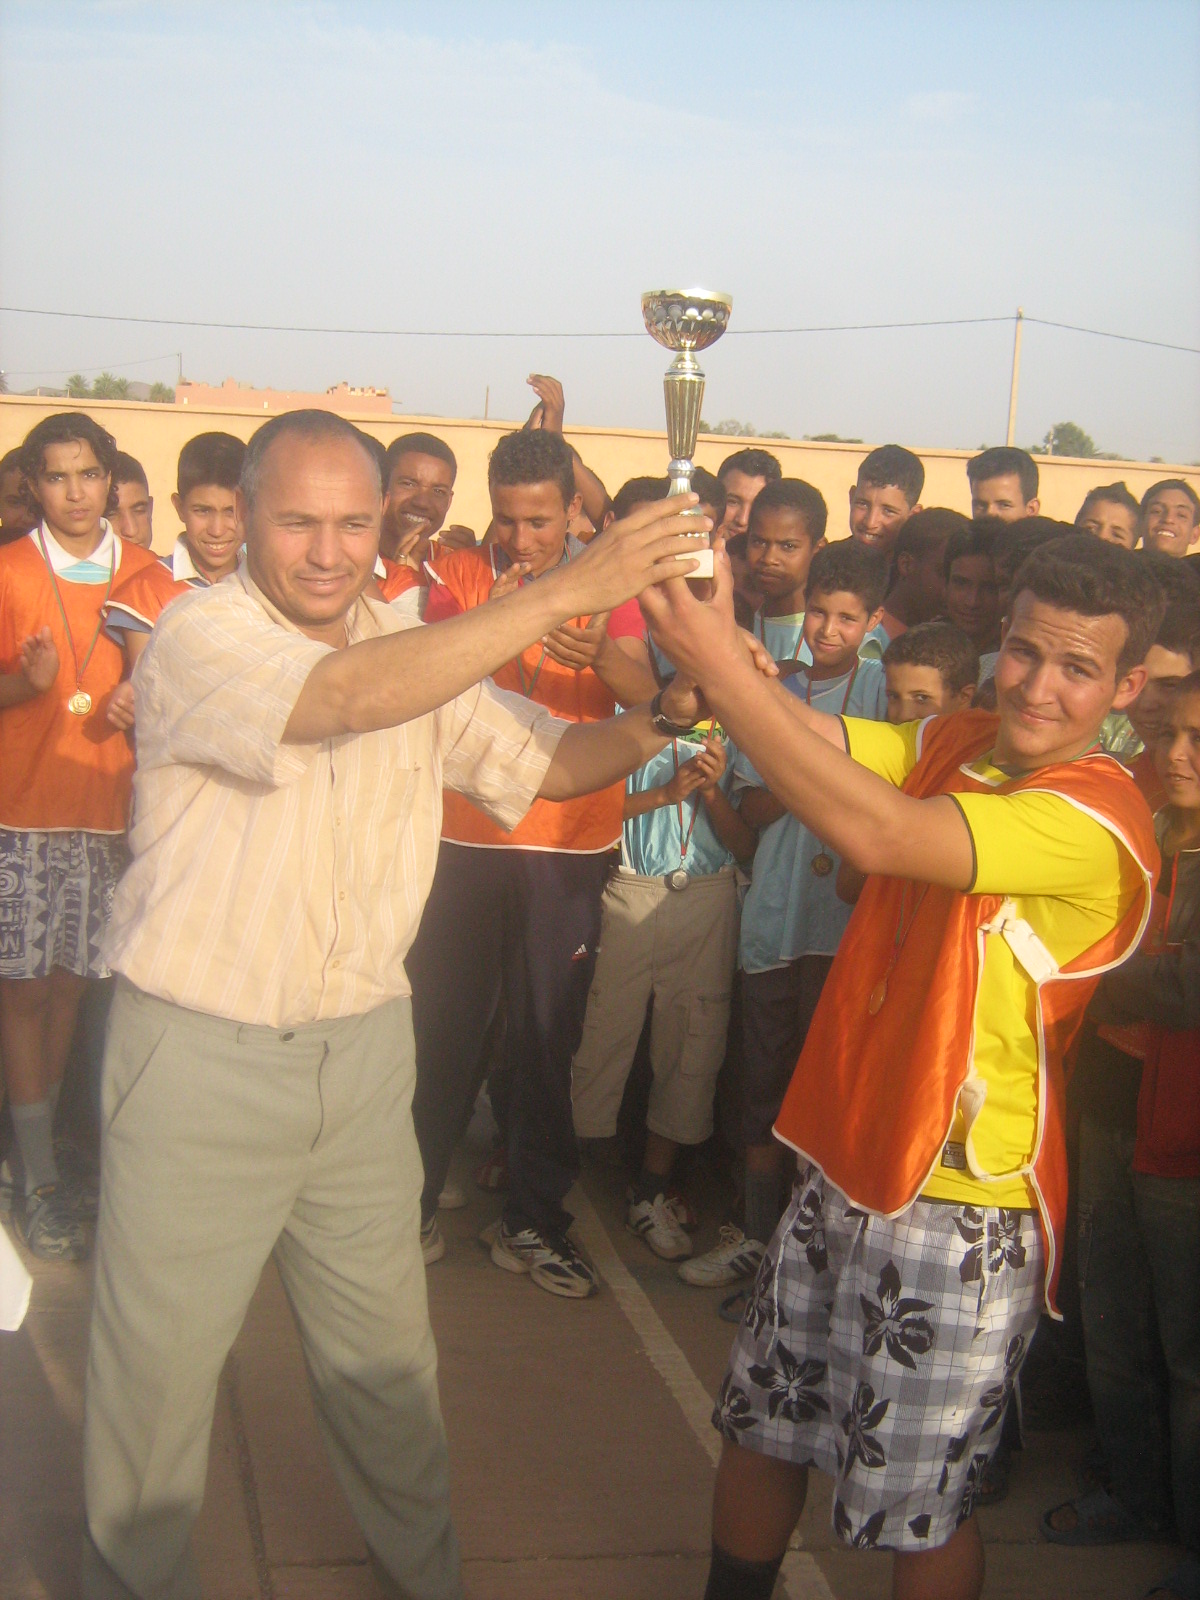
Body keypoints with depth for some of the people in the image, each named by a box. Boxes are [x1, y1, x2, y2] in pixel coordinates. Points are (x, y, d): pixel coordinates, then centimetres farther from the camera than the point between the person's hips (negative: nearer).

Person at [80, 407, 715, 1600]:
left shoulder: (421, 648, 5)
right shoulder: (198, 637, -16)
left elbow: (541, 761, 9)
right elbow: (344, 697, -33)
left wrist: (652, 724, -13)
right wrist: (565, 592, -35)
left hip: (362, 1047, 5)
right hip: (200, 1054, -5)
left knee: (384, 1346, 17)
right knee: (160, 1355, 9)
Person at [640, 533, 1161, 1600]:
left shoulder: (1095, 819, -21)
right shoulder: (956, 745, 3)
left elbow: (876, 833, -33)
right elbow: (813, 737, -8)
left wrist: (718, 665, -33)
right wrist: (714, 640, -27)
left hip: (959, 1209, -7)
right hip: (844, 1163, 7)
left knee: (920, 1506, 11)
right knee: (761, 1427, 21)